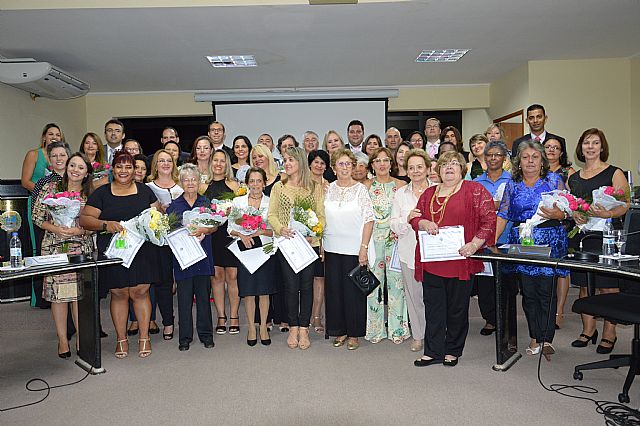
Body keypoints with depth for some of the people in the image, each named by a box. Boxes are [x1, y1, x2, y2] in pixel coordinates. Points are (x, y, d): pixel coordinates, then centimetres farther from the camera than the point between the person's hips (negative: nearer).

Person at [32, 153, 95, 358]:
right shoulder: (51, 188, 3)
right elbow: (37, 216, 2)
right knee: (58, 293, 3)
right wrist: (55, 229, -12)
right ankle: (62, 339, 15)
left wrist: (78, 230, -12)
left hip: (82, 249, 1)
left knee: (80, 293, 2)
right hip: (54, 248, -1)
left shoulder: (90, 195, 6)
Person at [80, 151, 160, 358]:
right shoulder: (101, 193, 5)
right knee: (118, 293, 5)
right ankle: (121, 339, 18)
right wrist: (106, 225, -17)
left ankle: (144, 337, 11)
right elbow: (85, 219, 0)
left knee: (140, 291, -1)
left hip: (142, 250, 1)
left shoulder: (145, 191, 11)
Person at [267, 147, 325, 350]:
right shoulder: (278, 187, 8)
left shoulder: (315, 188, 5)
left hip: (309, 243, 0)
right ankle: (293, 328, 16)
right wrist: (280, 229, -15)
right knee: (291, 286, 2)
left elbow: (322, 215, 1)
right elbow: (271, 214, 4)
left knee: (306, 285, 4)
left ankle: (304, 329, 15)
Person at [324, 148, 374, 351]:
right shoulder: (328, 189, 7)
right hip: (332, 248, 3)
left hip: (354, 249, -3)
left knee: (353, 290, 3)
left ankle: (354, 333, 18)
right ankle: (340, 330, 23)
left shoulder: (360, 189, -2)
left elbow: (369, 220, -6)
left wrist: (364, 247, -12)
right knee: (334, 288, 8)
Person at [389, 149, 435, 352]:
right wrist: (407, 219, -13)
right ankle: (418, 335, 22)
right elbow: (394, 224, 6)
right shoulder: (401, 193, 11)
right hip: (409, 251, 2)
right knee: (414, 293, 7)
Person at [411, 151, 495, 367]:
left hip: (460, 260, -3)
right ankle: (433, 351, 17)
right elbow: (415, 218, 15)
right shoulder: (429, 193, 15)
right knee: (433, 306, 7)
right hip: (431, 261, 4)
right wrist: (425, 223, -8)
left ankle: (453, 351, 23)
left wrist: (474, 244, -15)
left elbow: (489, 220, -6)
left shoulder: (474, 190, 1)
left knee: (457, 307, 8)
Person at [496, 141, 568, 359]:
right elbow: (502, 215, 5)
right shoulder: (513, 185, 11)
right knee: (528, 291, 5)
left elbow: (566, 211, 2)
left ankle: (546, 338, 1)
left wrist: (556, 214, -21)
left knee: (546, 290, -5)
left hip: (549, 241, -2)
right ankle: (535, 337, 14)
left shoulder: (554, 180, 5)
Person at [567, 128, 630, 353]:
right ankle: (588, 330, 22)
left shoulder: (614, 173, 0)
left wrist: (606, 214, -25)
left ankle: (609, 334, 12)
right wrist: (575, 215, -6)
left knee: (608, 286, 0)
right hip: (580, 236, 4)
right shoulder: (573, 178, 14)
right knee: (584, 285, 10)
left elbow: (625, 205, -6)